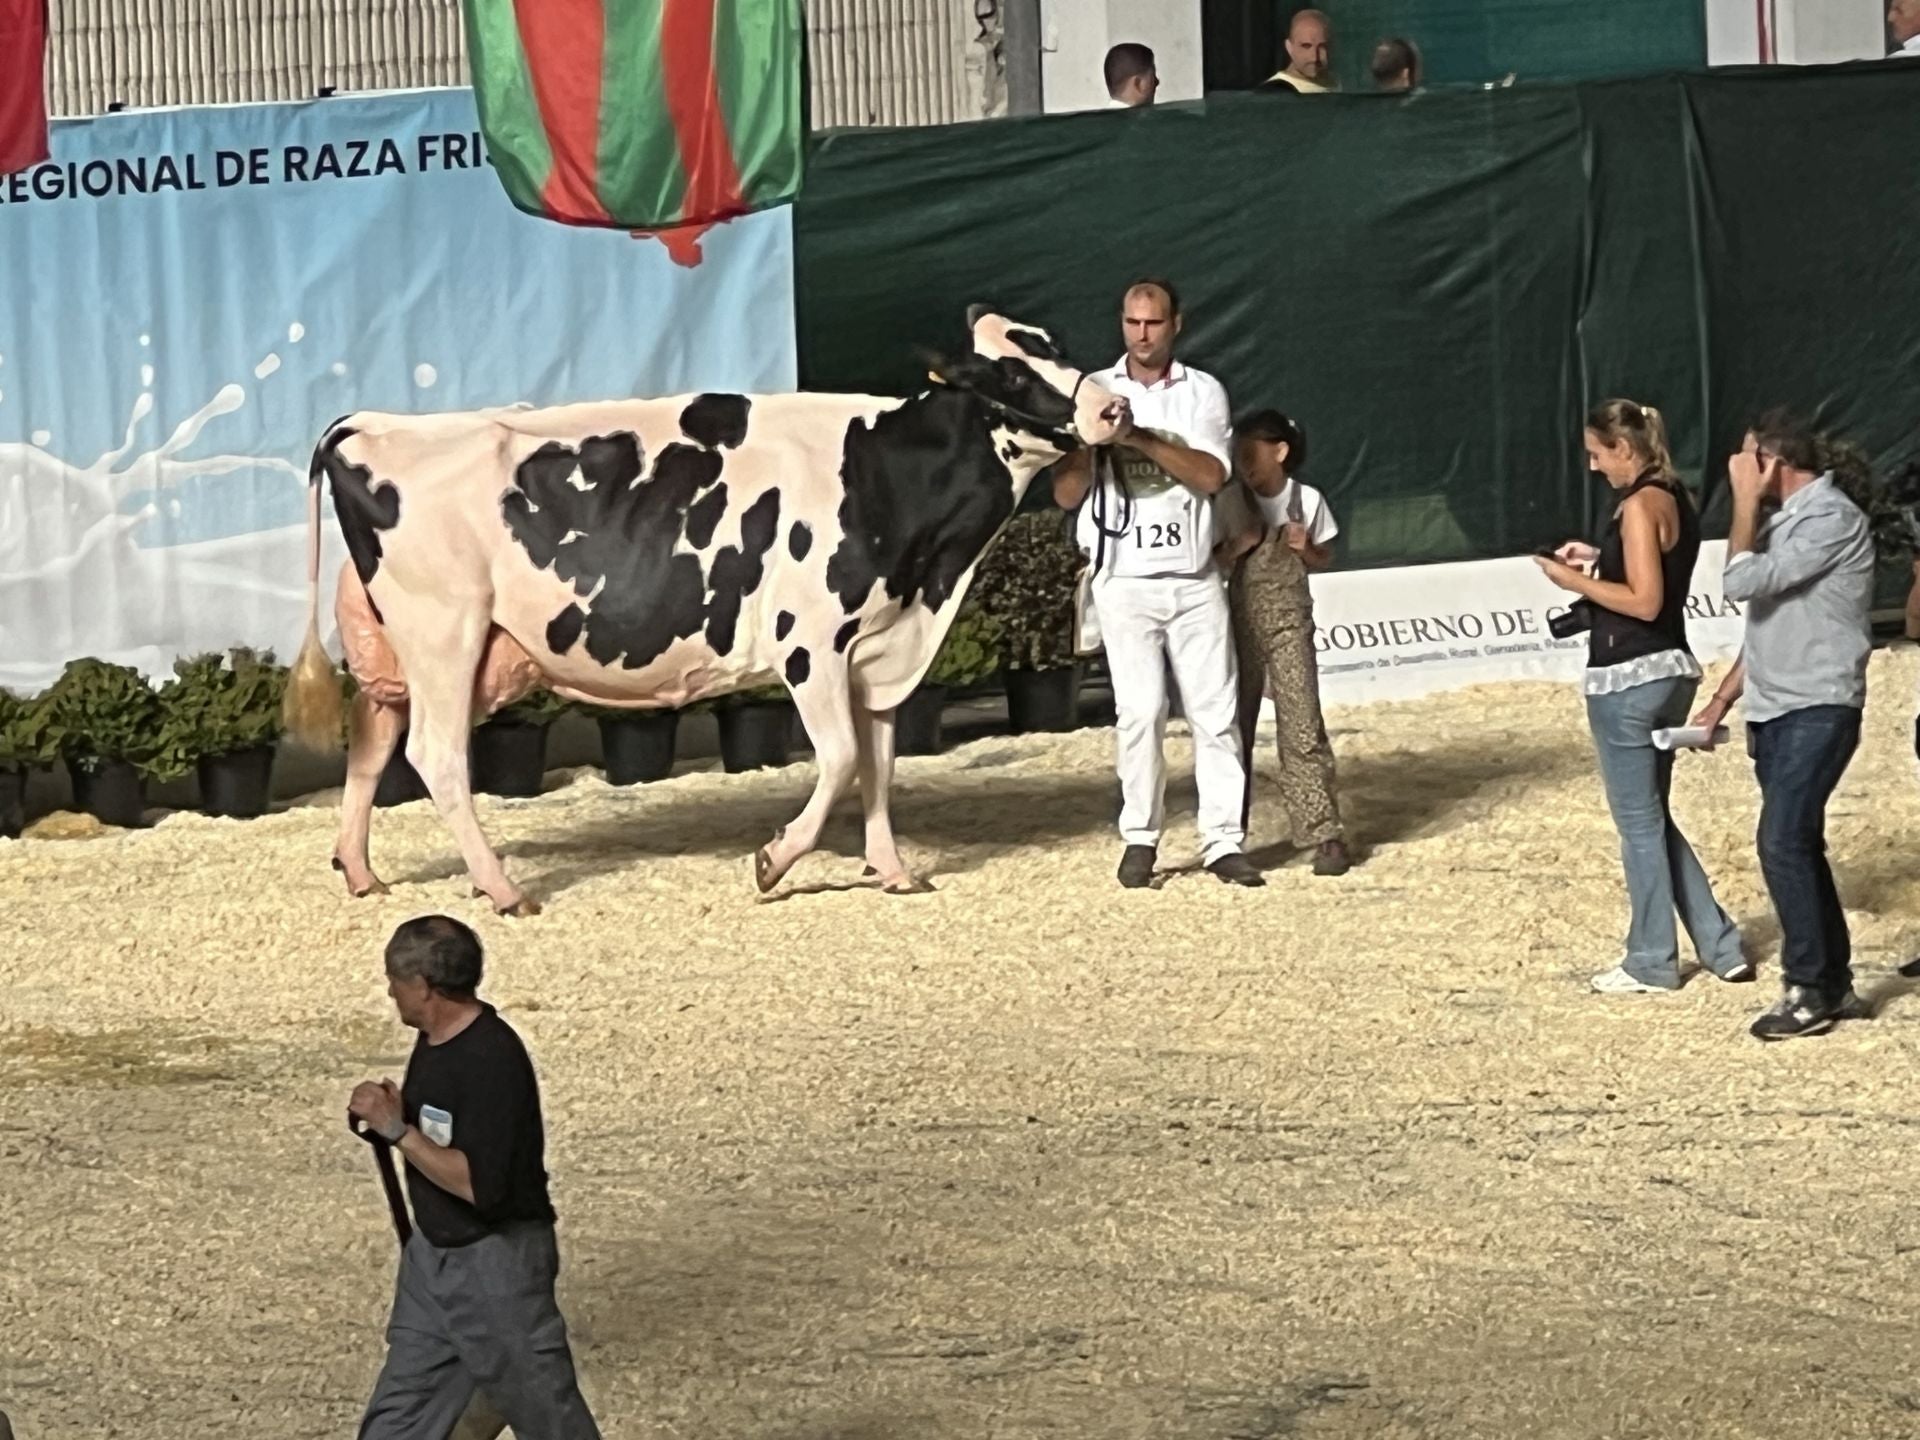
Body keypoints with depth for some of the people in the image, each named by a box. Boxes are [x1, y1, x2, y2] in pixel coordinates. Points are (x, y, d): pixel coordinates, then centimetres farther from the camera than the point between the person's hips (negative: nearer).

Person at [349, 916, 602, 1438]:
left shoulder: (492, 1059, -25)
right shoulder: (437, 1042, 5)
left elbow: (479, 1182, -29)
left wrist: (397, 1130, -24)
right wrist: (393, 1111, 1)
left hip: (497, 1258, -10)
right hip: (434, 1253, 10)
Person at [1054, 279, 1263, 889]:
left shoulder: (1202, 393, 7)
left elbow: (1210, 476, -7)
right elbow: (1066, 494, 3)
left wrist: (1143, 438, -17)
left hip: (1194, 579, 1)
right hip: (1125, 580, -1)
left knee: (1216, 708, -2)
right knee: (1140, 711, -6)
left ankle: (1224, 839, 1)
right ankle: (1140, 839, 1)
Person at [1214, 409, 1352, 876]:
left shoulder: (1308, 500, -2)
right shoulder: (1229, 503, 0)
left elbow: (1323, 560, 10)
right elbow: (1212, 562, 6)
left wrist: (1305, 550, -11)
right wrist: (1235, 548, -13)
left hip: (1289, 620, -2)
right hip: (1240, 619, 2)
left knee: (1301, 725, -10)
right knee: (1233, 725, 6)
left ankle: (1324, 835, -11)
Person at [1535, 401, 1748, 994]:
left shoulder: (1639, 505, -17)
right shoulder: (1674, 499, 11)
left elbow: (1644, 602, -20)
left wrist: (1577, 582, -12)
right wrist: (1599, 559, 15)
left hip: (1629, 678, -9)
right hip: (1669, 671, 9)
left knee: (1639, 822, 2)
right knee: (1653, 818, 18)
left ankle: (1651, 963, 11)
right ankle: (1720, 947, 17)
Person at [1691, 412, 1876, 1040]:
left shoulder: (1832, 519, -15)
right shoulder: (1784, 522, 15)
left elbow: (1743, 582, -22)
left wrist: (1745, 502, -12)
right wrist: (1722, 700, 17)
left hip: (1817, 709, -9)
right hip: (1774, 711, 9)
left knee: (1784, 843, -15)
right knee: (1799, 847, 11)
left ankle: (1811, 990, -10)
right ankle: (1834, 983, 18)